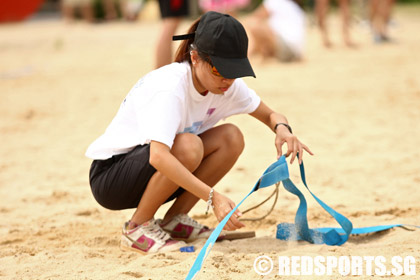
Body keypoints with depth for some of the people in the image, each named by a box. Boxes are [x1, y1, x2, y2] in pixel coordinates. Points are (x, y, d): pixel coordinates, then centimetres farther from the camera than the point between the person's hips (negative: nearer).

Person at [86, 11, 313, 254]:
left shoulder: (227, 84, -7)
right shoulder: (169, 87, -30)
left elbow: (269, 115, 6)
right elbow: (158, 156, -43)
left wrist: (282, 129, -19)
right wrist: (213, 197, -49)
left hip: (161, 171, 7)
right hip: (109, 177, -7)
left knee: (231, 138, -13)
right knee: (187, 146, -34)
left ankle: (174, 221, -2)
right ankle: (137, 228, -15)